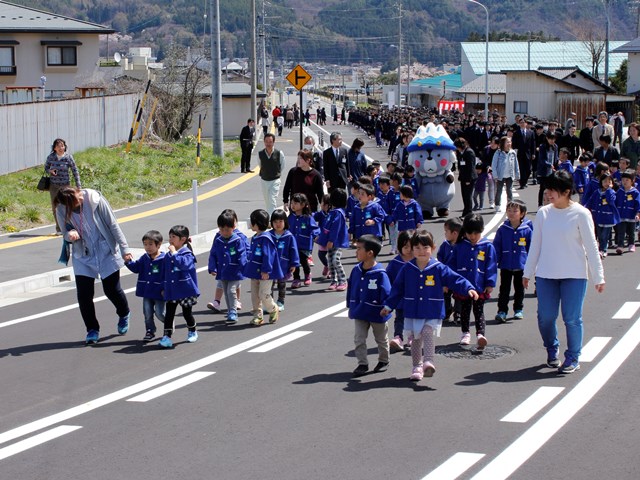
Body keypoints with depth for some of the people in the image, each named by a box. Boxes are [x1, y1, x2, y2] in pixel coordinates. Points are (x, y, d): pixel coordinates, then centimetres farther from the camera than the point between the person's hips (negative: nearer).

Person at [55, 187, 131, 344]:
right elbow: (65, 232, 1)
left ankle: (124, 315, 37)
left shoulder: (95, 199, -18)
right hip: (83, 256, 2)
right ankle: (92, 330, 17)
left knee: (112, 289, 5)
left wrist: (124, 249, -9)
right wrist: (69, 234, -26)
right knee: (84, 294, -4)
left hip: (106, 253, -2)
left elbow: (113, 224, -11)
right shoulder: (61, 210, -13)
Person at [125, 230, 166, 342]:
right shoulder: (144, 258, 6)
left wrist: (164, 289, -18)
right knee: (147, 313, 5)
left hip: (158, 292, -6)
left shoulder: (164, 259, -14)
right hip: (147, 292, 6)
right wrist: (128, 262, -6)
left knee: (159, 313, -2)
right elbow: (136, 268, 12)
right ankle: (150, 331, 19)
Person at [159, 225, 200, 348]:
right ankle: (167, 337, -3)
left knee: (187, 313, 9)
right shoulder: (168, 256, 8)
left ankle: (192, 331, 33)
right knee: (169, 314, -2)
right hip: (171, 291, 5)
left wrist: (174, 253, -25)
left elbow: (183, 263, -33)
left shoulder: (187, 253, -11)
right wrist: (164, 288, 17)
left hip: (185, 291, -5)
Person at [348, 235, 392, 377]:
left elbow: (387, 293, -20)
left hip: (377, 313, -5)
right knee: (359, 339, 1)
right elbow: (351, 289, 7)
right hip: (360, 313, 5)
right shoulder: (356, 270, -4)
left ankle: (384, 360, 35)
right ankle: (362, 364, 9)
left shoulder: (380, 273, -24)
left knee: (381, 339, 16)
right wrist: (351, 307, 9)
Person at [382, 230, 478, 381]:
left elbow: (455, 280, -11)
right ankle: (417, 367, 21)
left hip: (433, 313, -3)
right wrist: (389, 306, 10)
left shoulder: (439, 268, -6)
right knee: (416, 340, 11)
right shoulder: (407, 269, 0)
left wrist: (468, 289, -26)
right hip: (413, 312, 3)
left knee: (427, 334, -20)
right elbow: (397, 289, 8)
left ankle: (428, 361, -25)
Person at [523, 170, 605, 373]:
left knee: (572, 318, -2)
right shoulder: (543, 213, 3)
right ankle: (552, 350, 27)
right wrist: (527, 273, 12)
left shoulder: (581, 214, -6)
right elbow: (535, 245, 11)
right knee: (545, 317, 2)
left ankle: (573, 358, 14)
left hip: (574, 275, -3)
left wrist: (598, 277, -4)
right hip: (545, 274, 3)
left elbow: (591, 247, -3)